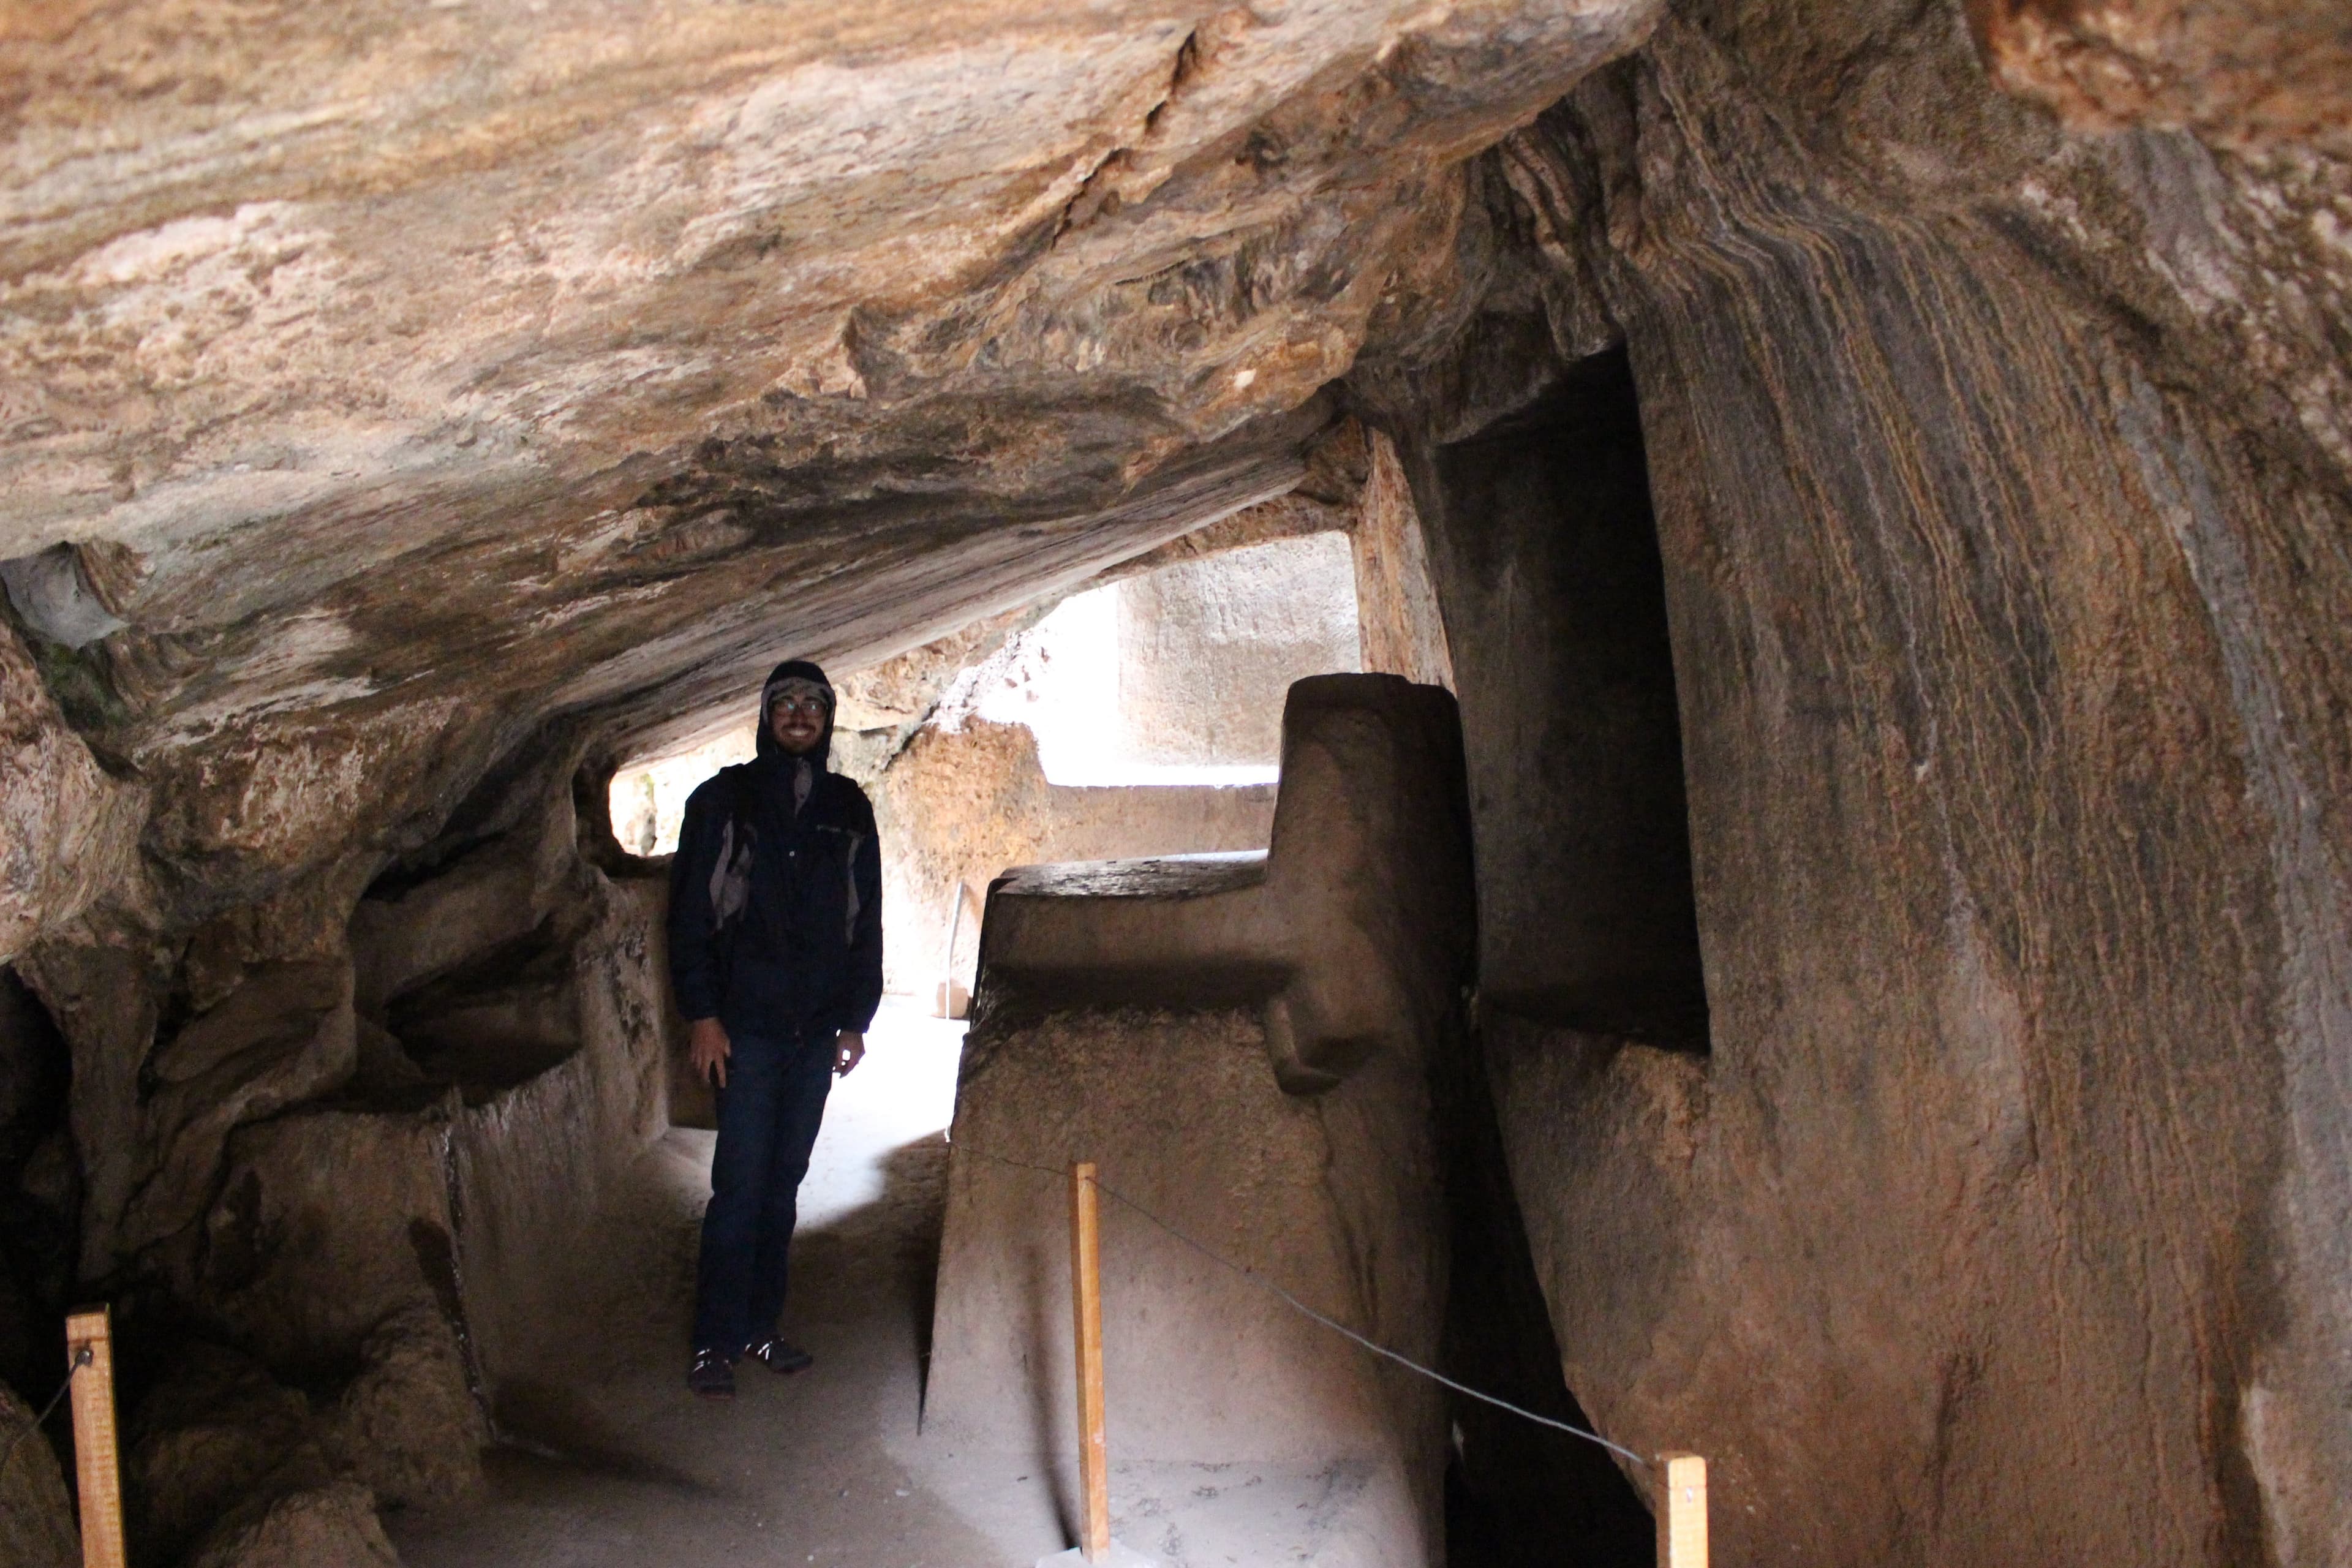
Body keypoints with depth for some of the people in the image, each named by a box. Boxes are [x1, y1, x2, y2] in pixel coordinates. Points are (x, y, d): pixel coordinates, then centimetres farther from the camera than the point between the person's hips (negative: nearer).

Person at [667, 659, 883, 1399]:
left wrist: (856, 1018, 10)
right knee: (741, 1184, -7)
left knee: (785, 1180, 9)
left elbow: (867, 922, 14)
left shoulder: (847, 808, 10)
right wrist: (702, 1016, -8)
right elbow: (689, 915, -2)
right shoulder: (722, 801, 0)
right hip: (745, 1026, -4)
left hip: (816, 1030, 4)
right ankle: (715, 1343, 1)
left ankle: (760, 1328, 19)